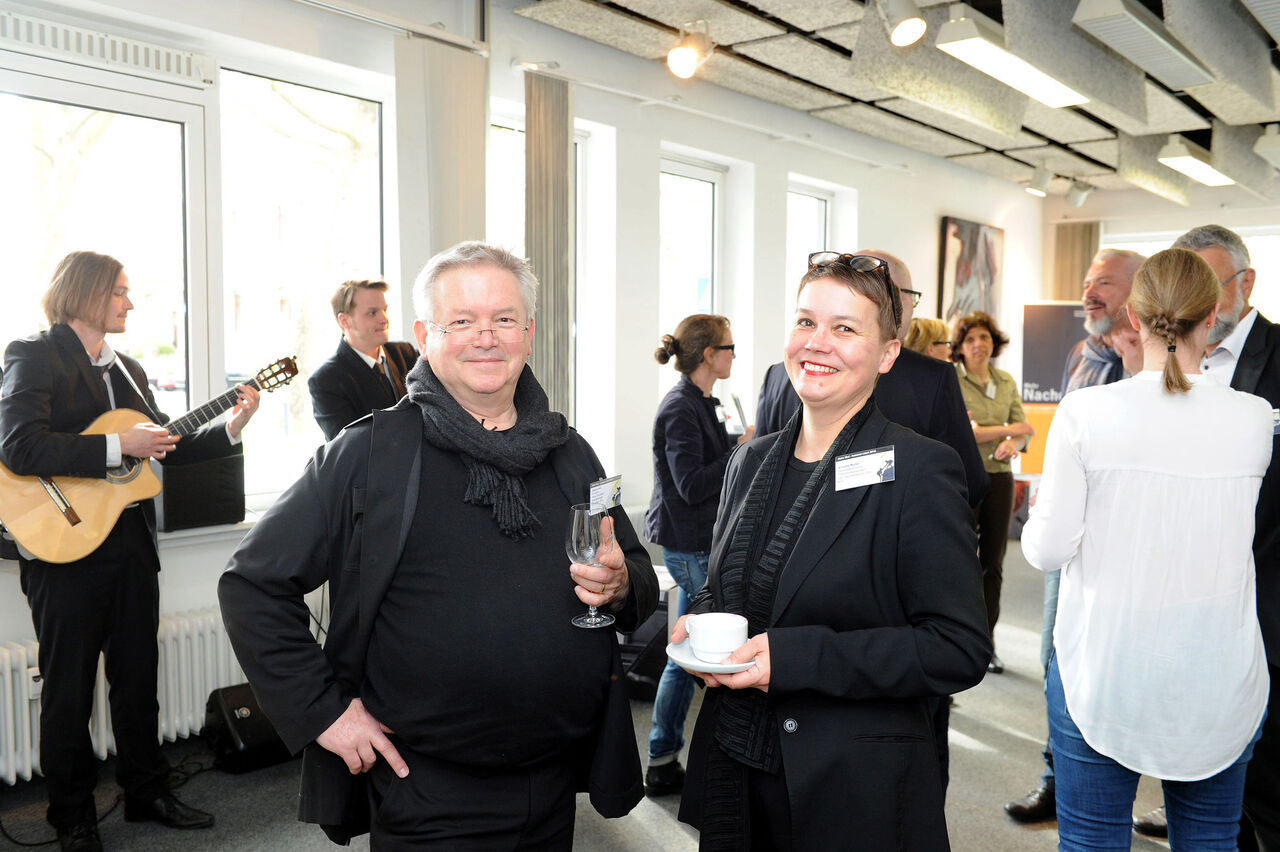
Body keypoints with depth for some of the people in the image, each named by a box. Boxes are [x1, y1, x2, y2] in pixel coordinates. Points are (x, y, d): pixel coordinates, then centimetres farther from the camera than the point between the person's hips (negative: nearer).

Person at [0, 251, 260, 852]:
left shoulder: (128, 369, 15)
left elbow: (161, 447, 17)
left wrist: (229, 429, 6)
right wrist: (117, 447, -24)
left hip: (131, 545, 7)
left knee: (138, 677, 15)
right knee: (69, 689, 8)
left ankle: (147, 792, 30)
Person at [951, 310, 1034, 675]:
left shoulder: (1007, 383, 11)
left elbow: (1024, 431, 7)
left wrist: (1012, 445, -16)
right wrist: (1006, 430, -11)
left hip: (999, 477, 5)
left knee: (993, 563, 8)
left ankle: (986, 642, 18)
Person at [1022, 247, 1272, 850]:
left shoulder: (1084, 411, -14)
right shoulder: (1254, 420, -6)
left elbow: (1048, 550, -13)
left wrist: (1038, 513, 9)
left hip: (1101, 672, -2)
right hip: (1219, 683, 3)